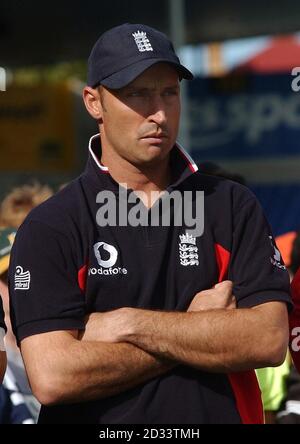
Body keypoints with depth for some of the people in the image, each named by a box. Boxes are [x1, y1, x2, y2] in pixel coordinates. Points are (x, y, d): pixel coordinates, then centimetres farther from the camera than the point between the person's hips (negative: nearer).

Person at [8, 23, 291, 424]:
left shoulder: (233, 207, 0)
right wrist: (196, 330, -13)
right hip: (99, 421, -2)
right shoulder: (49, 228, -6)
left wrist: (127, 324, -15)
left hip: (222, 413, 2)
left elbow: (270, 340, -12)